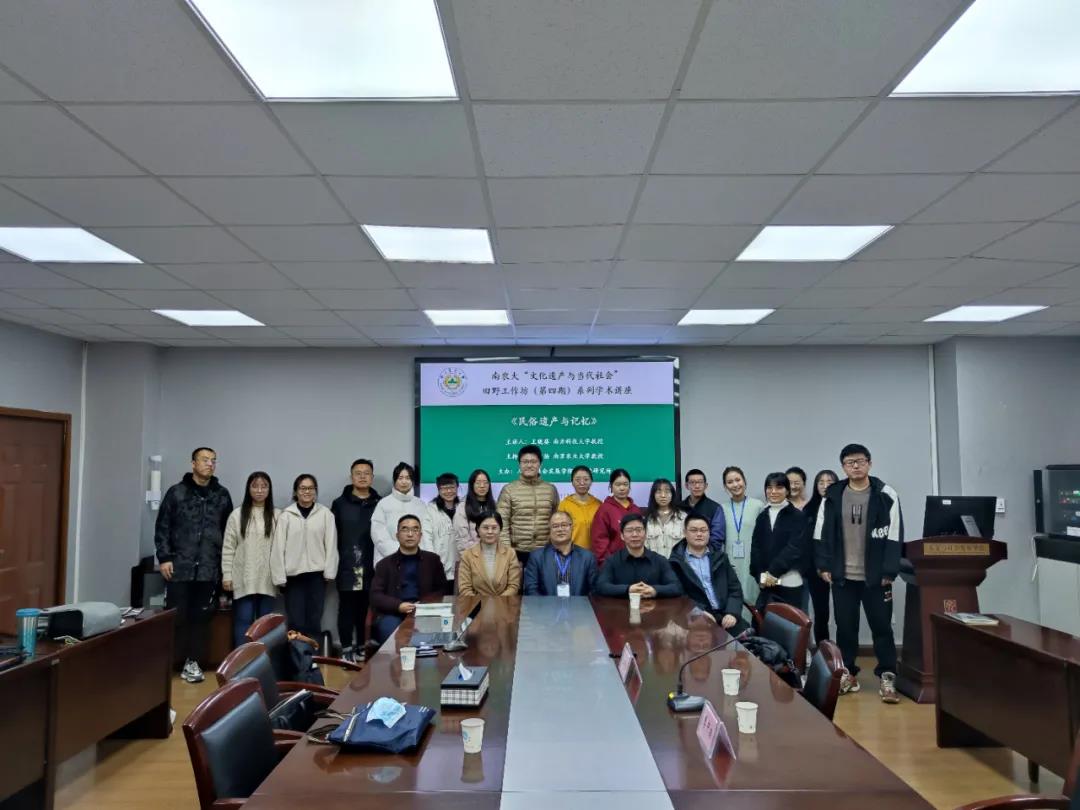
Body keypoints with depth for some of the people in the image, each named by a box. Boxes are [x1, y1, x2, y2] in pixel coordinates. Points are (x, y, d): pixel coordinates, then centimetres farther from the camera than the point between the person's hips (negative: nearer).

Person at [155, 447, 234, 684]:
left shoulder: (222, 495, 7)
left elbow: (229, 531, 10)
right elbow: (162, 527, 2)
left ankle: (193, 662, 17)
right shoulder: (176, 492, 2)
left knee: (201, 617, 7)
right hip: (179, 567, -2)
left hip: (208, 569, 2)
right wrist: (164, 557, -6)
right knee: (176, 616, 2)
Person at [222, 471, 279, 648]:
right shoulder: (237, 515, 1)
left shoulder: (277, 516, 3)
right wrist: (226, 575, -3)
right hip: (243, 579, -1)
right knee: (243, 620, 1)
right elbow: (228, 548, 1)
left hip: (267, 579, 1)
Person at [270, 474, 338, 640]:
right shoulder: (286, 516, -1)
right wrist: (279, 576, -4)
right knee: (295, 622, 3)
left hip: (316, 574, 1)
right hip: (293, 575, 0)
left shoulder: (325, 514, 0)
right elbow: (278, 547, -1)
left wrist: (329, 571, -5)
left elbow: (331, 544, 0)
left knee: (314, 621, 7)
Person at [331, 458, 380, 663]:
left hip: (371, 567, 1)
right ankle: (347, 649, 13)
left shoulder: (379, 504, 5)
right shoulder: (340, 504, 5)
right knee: (347, 608, 4)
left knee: (367, 609, 7)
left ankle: (362, 648, 20)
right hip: (347, 567, -1)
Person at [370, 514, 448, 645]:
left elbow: (442, 589, 14)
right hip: (392, 613, -1)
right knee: (392, 633, -33)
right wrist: (398, 606, -15)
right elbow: (375, 596, 4)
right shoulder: (385, 564, 14)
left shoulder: (432, 560, 17)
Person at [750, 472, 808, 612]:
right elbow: (756, 548, 10)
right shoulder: (762, 517, 13)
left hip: (790, 582, -4)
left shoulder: (797, 516, 0)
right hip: (767, 582, 4)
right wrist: (761, 575, -3)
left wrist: (774, 572, -12)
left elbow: (794, 548, -9)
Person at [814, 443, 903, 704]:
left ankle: (887, 678, 13)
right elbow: (821, 533, 6)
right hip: (842, 575, 2)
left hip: (876, 576, -2)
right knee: (845, 627, 9)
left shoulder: (886, 495, -4)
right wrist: (823, 565, -1)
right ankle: (848, 674, 21)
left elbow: (894, 536, -6)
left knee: (881, 626, 3)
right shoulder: (832, 496, 3)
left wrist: (889, 571, -11)